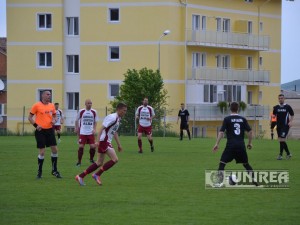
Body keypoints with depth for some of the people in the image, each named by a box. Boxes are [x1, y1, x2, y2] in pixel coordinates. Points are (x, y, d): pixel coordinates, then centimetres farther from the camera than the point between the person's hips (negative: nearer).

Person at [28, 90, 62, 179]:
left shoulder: (51, 105, 7)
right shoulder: (36, 105, -7)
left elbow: (54, 115, 20)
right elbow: (30, 117, -2)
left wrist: (54, 120, -3)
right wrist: (36, 125, -14)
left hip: (50, 130, 5)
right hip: (40, 131, -5)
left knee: (55, 149, 2)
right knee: (42, 152, -5)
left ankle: (54, 170, 17)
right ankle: (39, 171, 10)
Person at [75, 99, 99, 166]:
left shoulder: (94, 112, 4)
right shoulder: (81, 111, -1)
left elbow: (95, 122, 12)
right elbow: (76, 120, 10)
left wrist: (94, 129, -1)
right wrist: (76, 128, 4)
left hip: (91, 133, 2)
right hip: (82, 133, -2)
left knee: (93, 146, -3)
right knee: (81, 146, -7)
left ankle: (91, 159, 21)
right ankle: (79, 161, 3)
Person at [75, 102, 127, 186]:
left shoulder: (118, 119, 15)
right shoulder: (112, 118, -16)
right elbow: (102, 128, -21)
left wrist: (119, 145, 27)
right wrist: (98, 141, -28)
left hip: (106, 141, 10)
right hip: (104, 141, -10)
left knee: (99, 163, 10)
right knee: (115, 159, -12)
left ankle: (80, 176, 12)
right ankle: (97, 175, -6)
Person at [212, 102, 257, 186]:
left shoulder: (227, 119, -1)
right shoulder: (243, 119, 8)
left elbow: (221, 132, -8)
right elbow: (250, 131, 5)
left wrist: (217, 144, -7)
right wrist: (250, 143, 16)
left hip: (231, 145, -3)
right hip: (241, 145, 3)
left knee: (222, 162, 1)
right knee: (246, 163, 19)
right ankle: (254, 180, 13)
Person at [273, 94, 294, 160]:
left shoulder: (288, 107, -2)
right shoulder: (276, 107, 7)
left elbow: (292, 115, 6)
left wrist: (290, 122, -7)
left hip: (285, 125, -5)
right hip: (279, 125, 5)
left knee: (282, 139, -13)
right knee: (280, 140, 7)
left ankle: (280, 154, -8)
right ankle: (288, 153, 20)